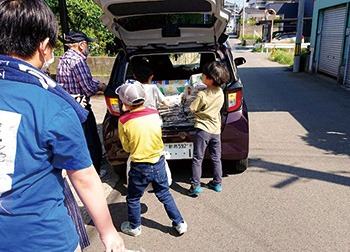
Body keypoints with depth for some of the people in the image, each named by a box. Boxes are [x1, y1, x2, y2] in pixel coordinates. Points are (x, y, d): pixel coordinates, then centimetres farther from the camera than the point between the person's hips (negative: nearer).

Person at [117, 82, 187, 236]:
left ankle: (134, 227, 37)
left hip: (140, 167, -3)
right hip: (158, 162, 4)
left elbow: (127, 147, -4)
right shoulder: (154, 114, -7)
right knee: (164, 195, 21)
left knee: (133, 199, 19)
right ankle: (180, 224, 29)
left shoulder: (124, 121, -16)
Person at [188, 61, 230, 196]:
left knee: (197, 159, 3)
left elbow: (192, 109, -8)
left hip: (203, 129, -6)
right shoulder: (220, 92, 0)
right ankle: (217, 183, 27)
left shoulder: (202, 95, -19)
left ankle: (195, 185, 3)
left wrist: (194, 100, 8)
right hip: (216, 129, 6)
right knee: (216, 158, 17)